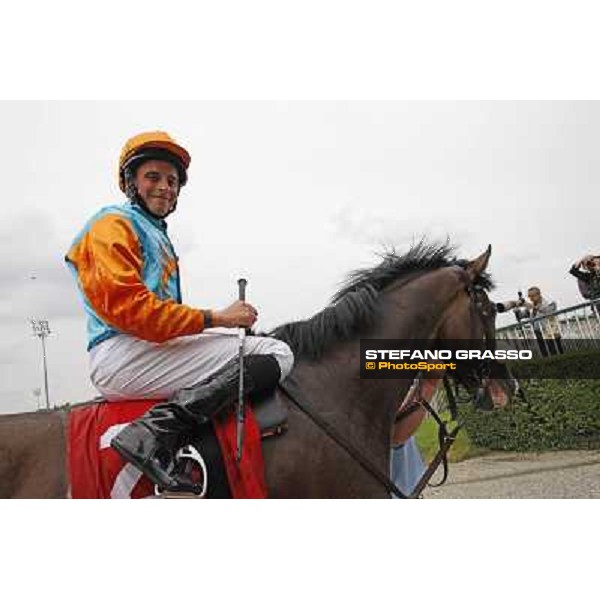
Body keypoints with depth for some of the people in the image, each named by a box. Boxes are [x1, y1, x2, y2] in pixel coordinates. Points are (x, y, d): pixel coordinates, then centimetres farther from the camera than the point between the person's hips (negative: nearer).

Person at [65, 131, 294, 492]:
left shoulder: (157, 234, 29)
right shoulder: (114, 224, 0)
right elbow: (126, 307, -16)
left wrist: (216, 326, 10)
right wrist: (215, 318, -16)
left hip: (157, 347, 9)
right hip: (123, 354, -9)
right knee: (277, 354, -19)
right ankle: (157, 433, -29)